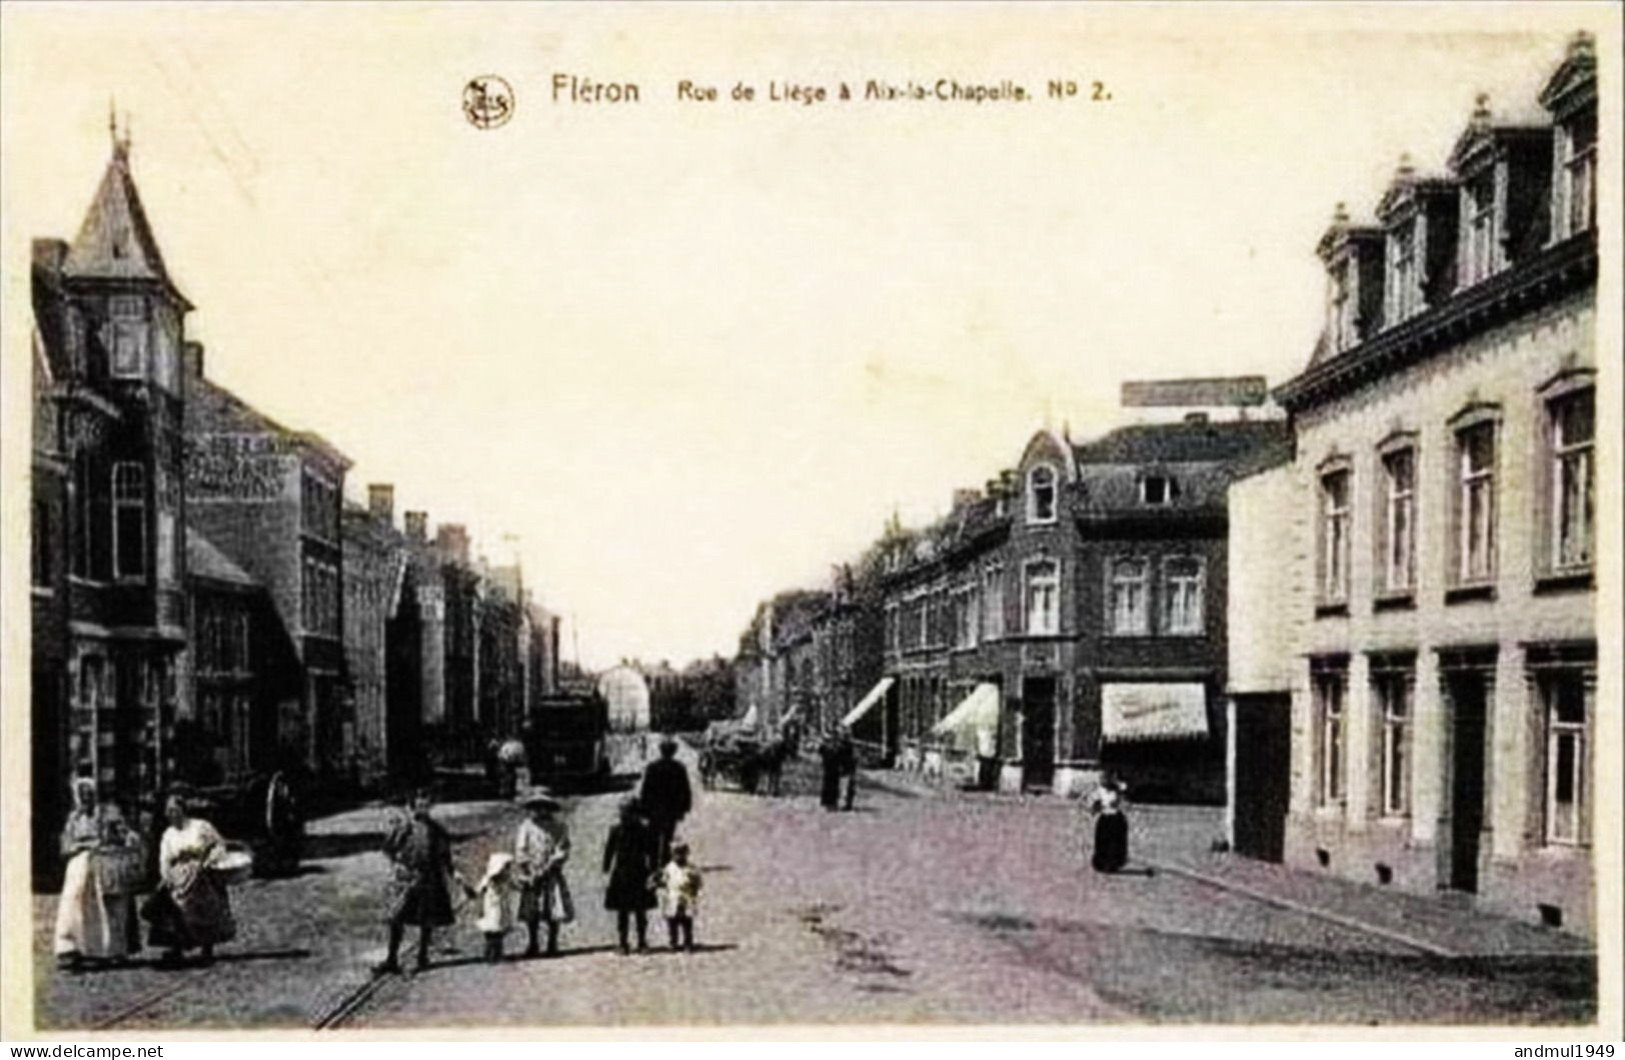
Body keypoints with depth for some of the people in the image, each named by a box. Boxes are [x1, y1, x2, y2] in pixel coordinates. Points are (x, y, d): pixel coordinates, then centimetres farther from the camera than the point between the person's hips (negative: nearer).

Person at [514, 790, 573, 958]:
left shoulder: (558, 827, 1)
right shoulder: (526, 826, 3)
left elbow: (563, 851, -3)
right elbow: (520, 851, 2)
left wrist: (547, 868, -13)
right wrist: (527, 874, -6)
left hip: (552, 876, -1)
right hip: (531, 877, 1)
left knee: (555, 913, -4)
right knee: (530, 913, 3)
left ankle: (552, 944, 9)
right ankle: (533, 944, 17)